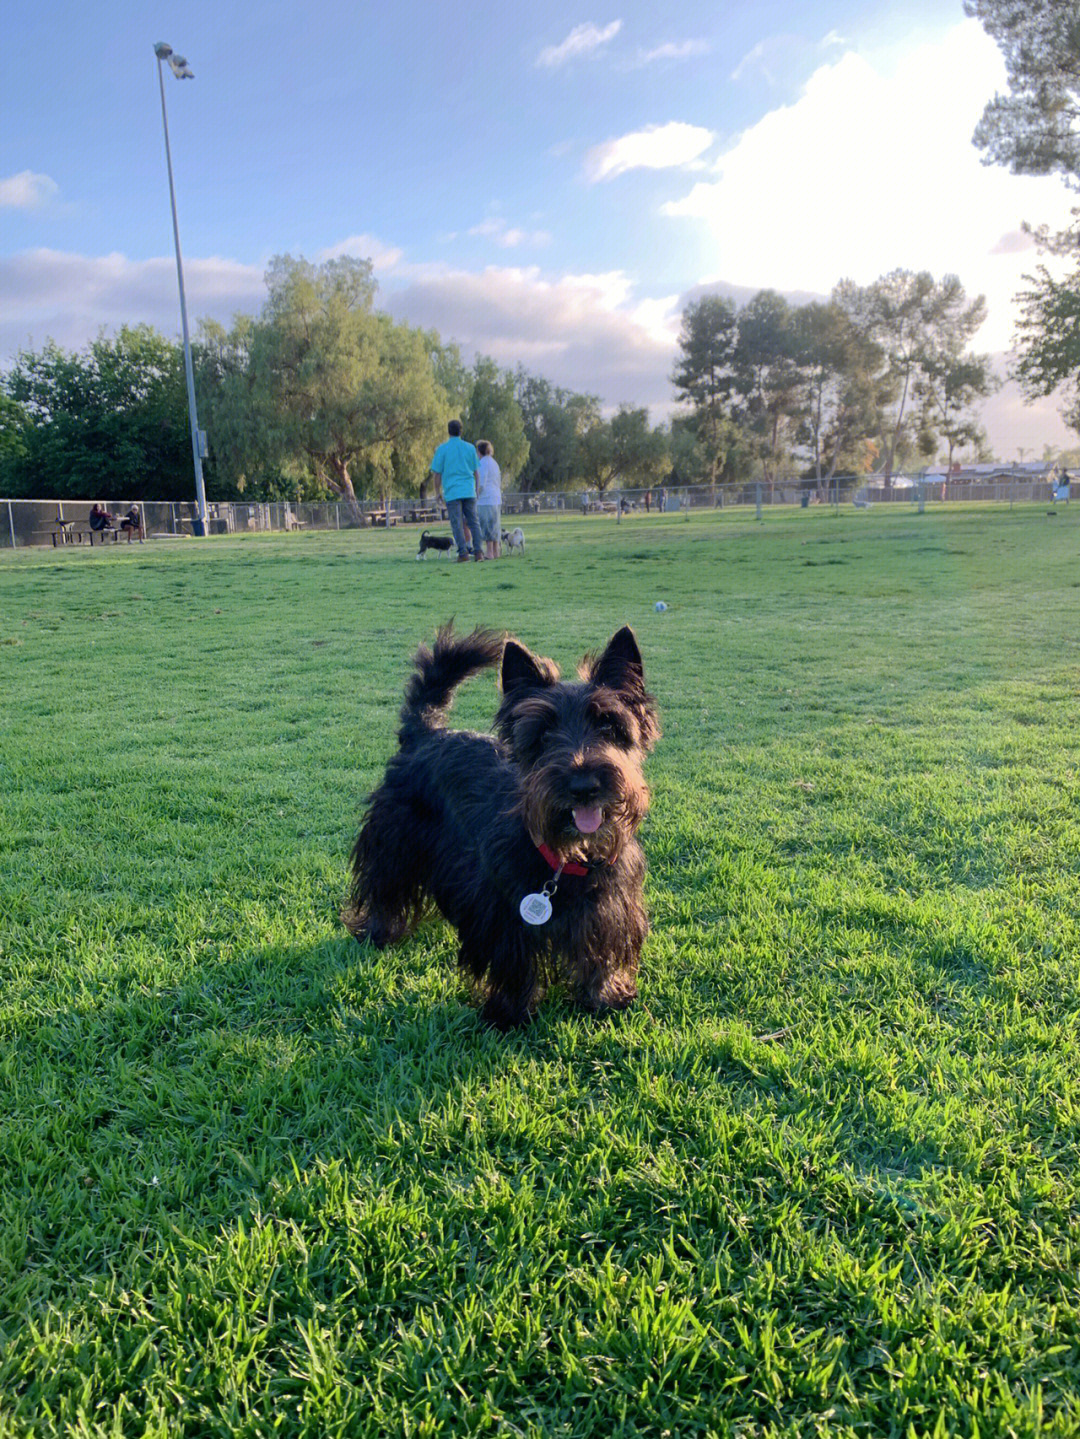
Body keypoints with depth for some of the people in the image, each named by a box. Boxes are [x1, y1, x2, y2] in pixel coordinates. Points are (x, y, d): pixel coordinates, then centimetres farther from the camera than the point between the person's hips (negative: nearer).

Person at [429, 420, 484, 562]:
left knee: (457, 524, -1)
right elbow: (476, 471, 12)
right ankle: (478, 551, 1)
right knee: (473, 522, 7)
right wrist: (477, 489, 22)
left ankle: (463, 552, -6)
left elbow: (437, 473, 0)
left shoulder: (442, 449, -1)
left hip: (452, 492, -2)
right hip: (469, 491, 3)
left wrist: (438, 492, 9)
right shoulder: (470, 447, 7)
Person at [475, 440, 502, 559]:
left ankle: (490, 553, -9)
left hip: (485, 499, -9)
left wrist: (476, 496, -8)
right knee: (495, 526, 11)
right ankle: (496, 552, 12)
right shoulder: (494, 462, 17)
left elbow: (481, 483, -16)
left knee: (487, 527, -7)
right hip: (496, 499, 9)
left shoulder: (483, 463, -10)